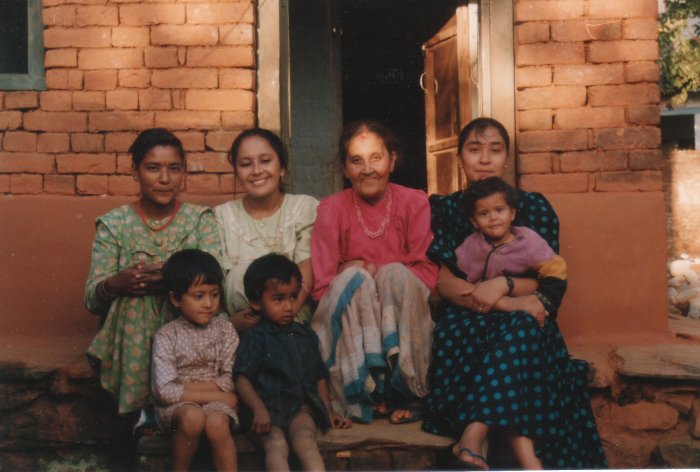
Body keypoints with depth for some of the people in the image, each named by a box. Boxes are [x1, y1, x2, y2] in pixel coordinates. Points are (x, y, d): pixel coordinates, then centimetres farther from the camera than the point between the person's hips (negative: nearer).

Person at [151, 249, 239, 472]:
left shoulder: (225, 329, -1)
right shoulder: (166, 336, -8)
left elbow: (231, 380, -6)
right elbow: (165, 390, -17)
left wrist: (186, 386, -16)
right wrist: (219, 396, -17)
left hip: (216, 401, 1)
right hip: (177, 404, -1)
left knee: (217, 422, -31)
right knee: (192, 417, -32)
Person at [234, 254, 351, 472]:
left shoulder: (306, 335, 17)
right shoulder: (255, 337, 1)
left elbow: (320, 377, 23)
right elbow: (242, 379, -8)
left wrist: (328, 412, 17)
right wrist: (259, 409, -20)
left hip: (300, 406, 3)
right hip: (267, 407, -3)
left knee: (305, 439, -28)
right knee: (276, 445, -30)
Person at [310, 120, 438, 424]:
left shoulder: (414, 203, 0)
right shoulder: (331, 210, -1)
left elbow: (427, 274, -6)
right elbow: (322, 287, -4)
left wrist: (391, 278, -19)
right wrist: (354, 276, -20)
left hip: (402, 316, 0)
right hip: (347, 316, 0)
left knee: (396, 274, -29)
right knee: (353, 279, -29)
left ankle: (404, 388, -20)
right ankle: (363, 390, -23)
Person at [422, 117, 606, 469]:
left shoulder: (534, 207, 11)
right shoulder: (443, 209, 11)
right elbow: (444, 282, -3)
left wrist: (503, 285, -21)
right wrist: (504, 302, -19)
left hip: (523, 315, 0)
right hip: (464, 314, 0)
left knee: (518, 333, -36)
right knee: (454, 335, -36)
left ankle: (474, 436, -47)